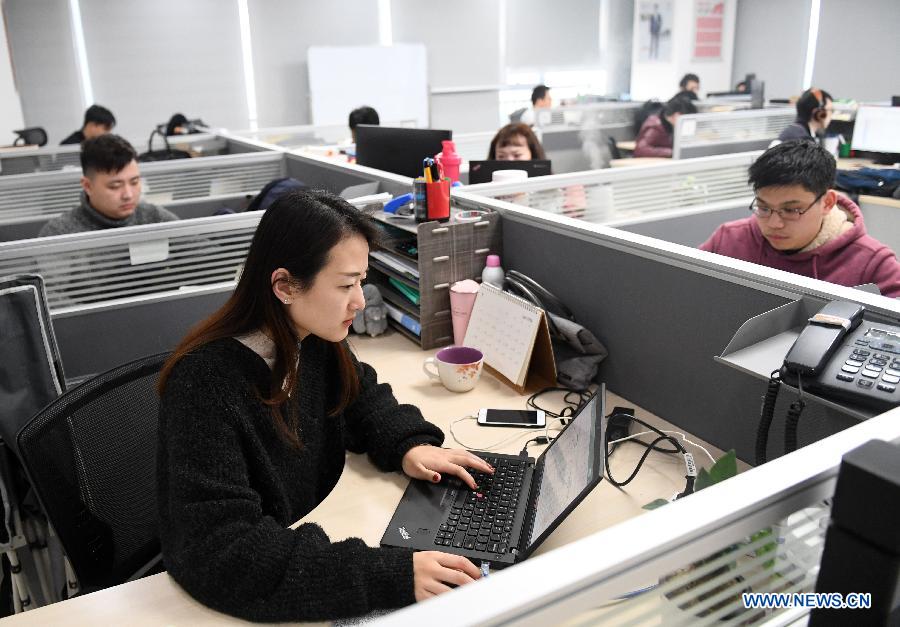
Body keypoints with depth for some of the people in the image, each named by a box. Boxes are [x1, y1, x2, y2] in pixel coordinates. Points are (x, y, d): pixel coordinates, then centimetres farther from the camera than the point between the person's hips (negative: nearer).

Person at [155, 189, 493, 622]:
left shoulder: (315, 341, -8)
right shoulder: (205, 387, -29)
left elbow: (361, 397, 11)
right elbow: (221, 554, -33)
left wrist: (409, 444, -10)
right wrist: (388, 576, -39)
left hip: (317, 534, 6)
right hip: (242, 596, -6)